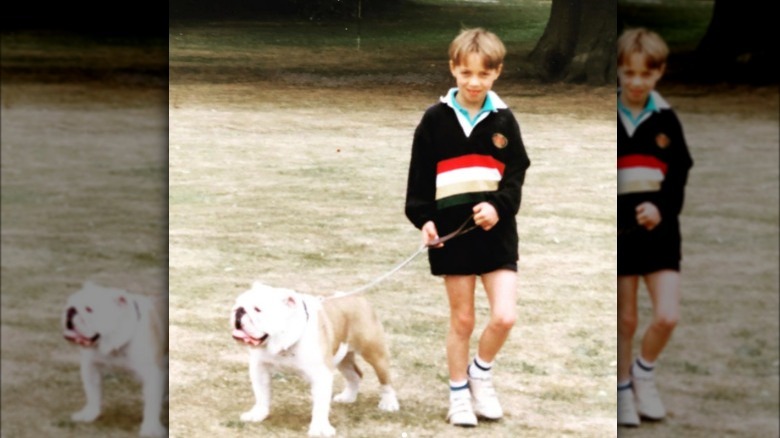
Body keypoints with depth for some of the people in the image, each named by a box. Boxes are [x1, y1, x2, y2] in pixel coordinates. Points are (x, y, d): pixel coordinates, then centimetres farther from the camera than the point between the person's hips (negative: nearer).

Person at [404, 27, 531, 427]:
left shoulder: (503, 120, 2)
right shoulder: (436, 119, -2)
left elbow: (516, 174, 0)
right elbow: (420, 176, 0)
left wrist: (499, 206, -18)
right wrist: (424, 218, -12)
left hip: (496, 230, 1)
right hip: (451, 230, -1)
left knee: (504, 316, -8)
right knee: (462, 319, 8)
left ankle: (481, 372, 19)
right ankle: (459, 391, 24)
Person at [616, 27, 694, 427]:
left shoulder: (666, 120, 2)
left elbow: (678, 177, 2)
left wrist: (661, 208, -16)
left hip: (659, 231, 2)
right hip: (617, 231, -1)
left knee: (667, 316, -8)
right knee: (625, 320, 6)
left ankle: (644, 371, 20)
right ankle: (623, 389, 24)